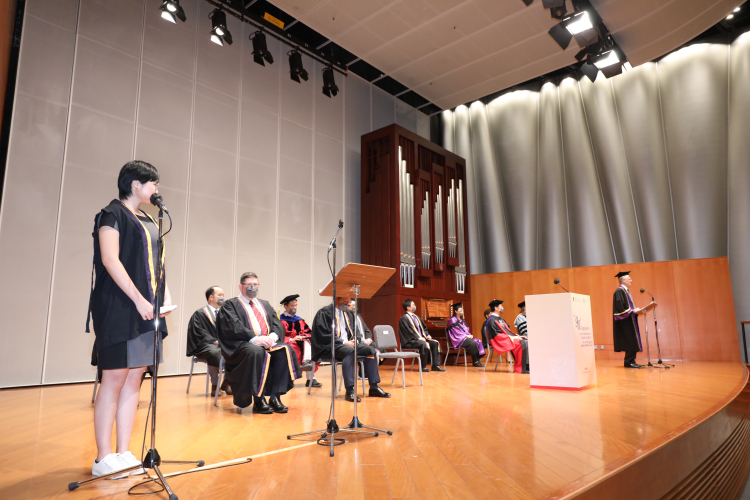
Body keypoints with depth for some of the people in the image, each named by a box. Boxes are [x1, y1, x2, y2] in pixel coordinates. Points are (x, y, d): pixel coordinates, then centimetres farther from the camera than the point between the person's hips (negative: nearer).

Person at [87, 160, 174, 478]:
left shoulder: (149, 222, 20)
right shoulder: (113, 214, -3)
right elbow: (110, 259, -14)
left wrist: (165, 296, 4)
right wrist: (139, 300, -17)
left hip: (147, 309, 8)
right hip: (118, 308, -7)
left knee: (134, 379, 6)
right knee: (114, 378, -4)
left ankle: (124, 454, 13)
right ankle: (103, 458, 6)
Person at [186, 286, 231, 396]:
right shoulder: (199, 314, 5)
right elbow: (199, 334, -7)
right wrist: (215, 341, -19)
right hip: (205, 346, -5)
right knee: (214, 352, -39)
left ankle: (227, 383, -13)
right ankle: (214, 386, -25)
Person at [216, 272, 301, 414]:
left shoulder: (265, 305, 26)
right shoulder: (230, 305, 9)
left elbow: (277, 325, 14)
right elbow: (234, 328, -8)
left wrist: (273, 336, -10)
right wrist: (254, 338, -22)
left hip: (268, 343, 5)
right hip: (242, 345, -5)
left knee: (286, 349, -25)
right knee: (256, 352, -38)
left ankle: (275, 397, -24)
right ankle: (258, 400, -29)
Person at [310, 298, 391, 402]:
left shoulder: (348, 313, 19)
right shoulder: (324, 312, -4)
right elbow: (323, 335, -13)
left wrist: (354, 340, -3)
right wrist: (343, 342, -20)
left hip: (348, 343, 7)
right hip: (329, 346, -7)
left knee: (370, 349, -14)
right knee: (349, 351, -37)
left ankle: (374, 388, -12)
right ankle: (349, 390, -38)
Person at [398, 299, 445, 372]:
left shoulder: (416, 317, 20)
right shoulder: (404, 318, -8)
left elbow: (424, 327, 24)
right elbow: (408, 331, -18)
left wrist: (427, 335, 6)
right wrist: (418, 337, -22)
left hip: (421, 338, 9)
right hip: (410, 341, -9)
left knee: (435, 343, -7)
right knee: (425, 344, -34)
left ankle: (435, 365, -7)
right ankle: (423, 367, -22)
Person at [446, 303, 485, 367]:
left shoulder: (462, 320, 21)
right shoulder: (452, 320, -6)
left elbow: (466, 329, 19)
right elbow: (456, 332, -13)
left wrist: (470, 335, -2)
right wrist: (466, 335, -16)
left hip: (465, 337, 8)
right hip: (458, 339, -8)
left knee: (478, 341, -15)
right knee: (472, 343, -30)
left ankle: (477, 360, -20)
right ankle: (475, 361, -21)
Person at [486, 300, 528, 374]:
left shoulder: (500, 319, 23)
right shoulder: (492, 320, -7)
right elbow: (497, 335, -16)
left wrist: (516, 336, 4)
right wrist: (511, 337, -17)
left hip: (509, 338, 9)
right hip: (502, 341, -9)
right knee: (523, 344, -28)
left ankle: (528, 365, -18)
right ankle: (522, 368, -22)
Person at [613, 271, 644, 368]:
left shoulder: (625, 291, 19)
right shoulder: (619, 291, -12)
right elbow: (620, 307, -21)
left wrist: (635, 310, 8)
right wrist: (632, 311, -18)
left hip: (629, 320, 10)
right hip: (625, 321, -10)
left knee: (631, 341, 8)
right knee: (630, 341, -10)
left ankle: (630, 361, 12)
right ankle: (629, 361, -7)